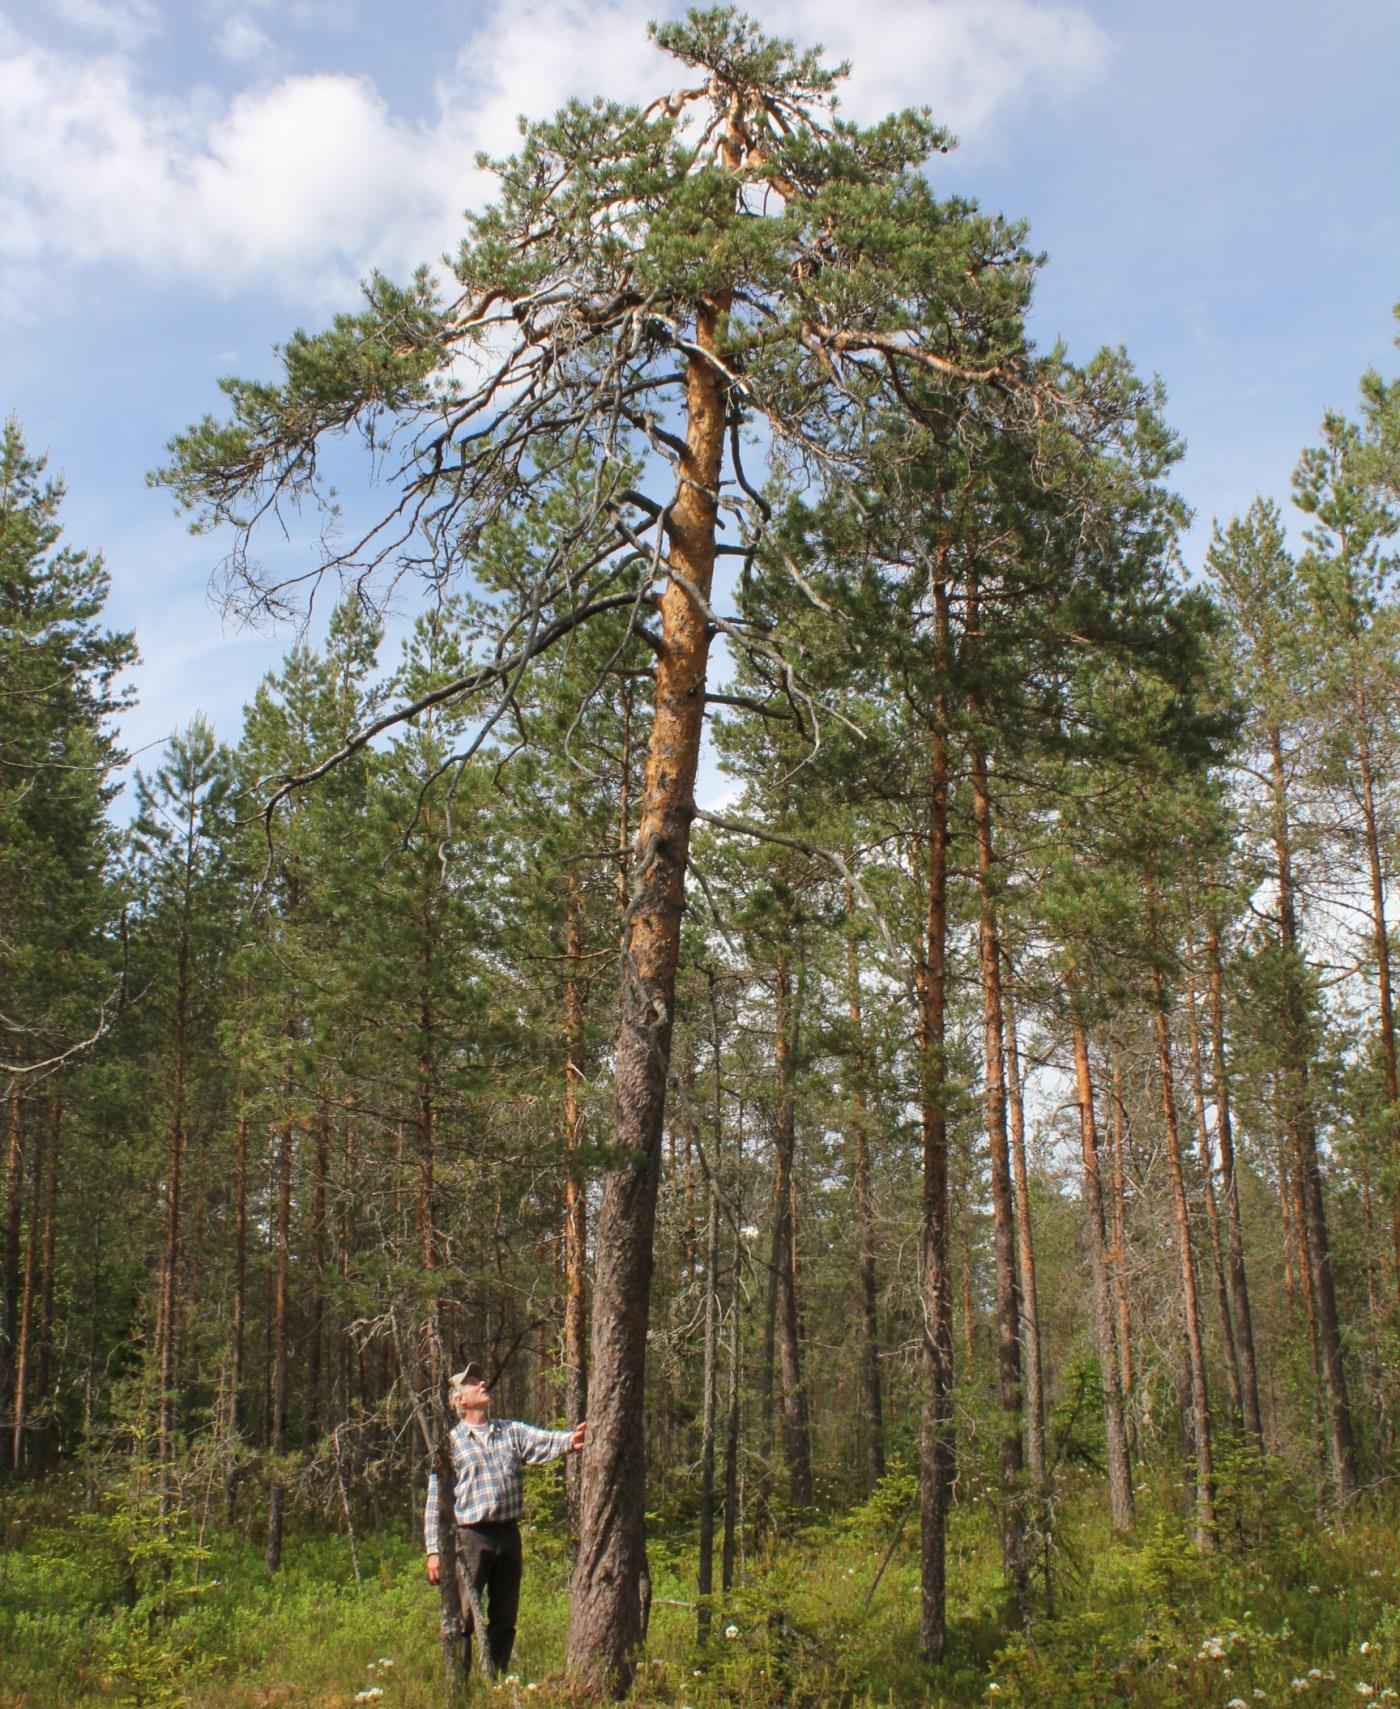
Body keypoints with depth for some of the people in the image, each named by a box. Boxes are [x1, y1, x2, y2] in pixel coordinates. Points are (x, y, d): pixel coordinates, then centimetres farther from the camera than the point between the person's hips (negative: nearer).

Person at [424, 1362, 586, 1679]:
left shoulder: (512, 1431, 13)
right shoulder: (451, 1442, 3)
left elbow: (543, 1442, -6)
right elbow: (435, 1501, 2)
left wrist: (570, 1441, -29)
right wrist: (434, 1550, -5)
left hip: (509, 1534, 4)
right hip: (470, 1537, -4)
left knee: (504, 1619, 11)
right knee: (463, 1617, -4)